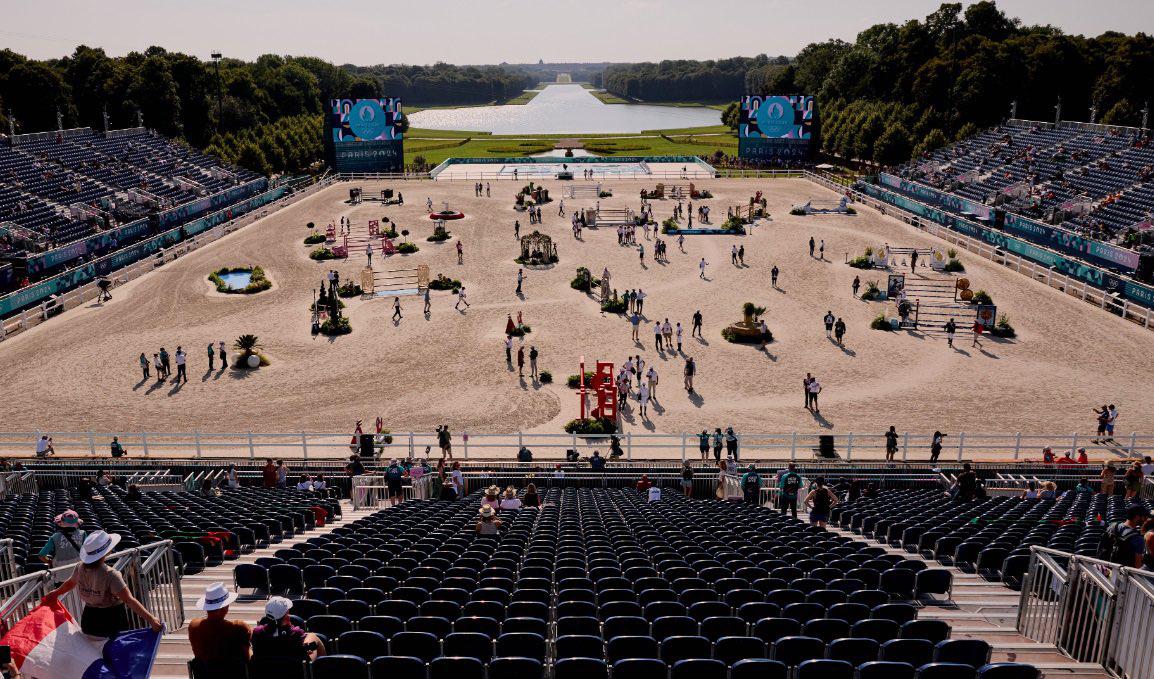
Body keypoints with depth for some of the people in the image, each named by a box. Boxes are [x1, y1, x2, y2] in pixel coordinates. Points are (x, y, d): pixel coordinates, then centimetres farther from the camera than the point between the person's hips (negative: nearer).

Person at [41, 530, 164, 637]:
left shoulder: (81, 568, -7)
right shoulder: (110, 575, -27)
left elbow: (69, 584, 15)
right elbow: (129, 600, -33)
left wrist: (56, 593, 38)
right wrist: (150, 619, -36)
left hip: (89, 622, 6)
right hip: (112, 623, -6)